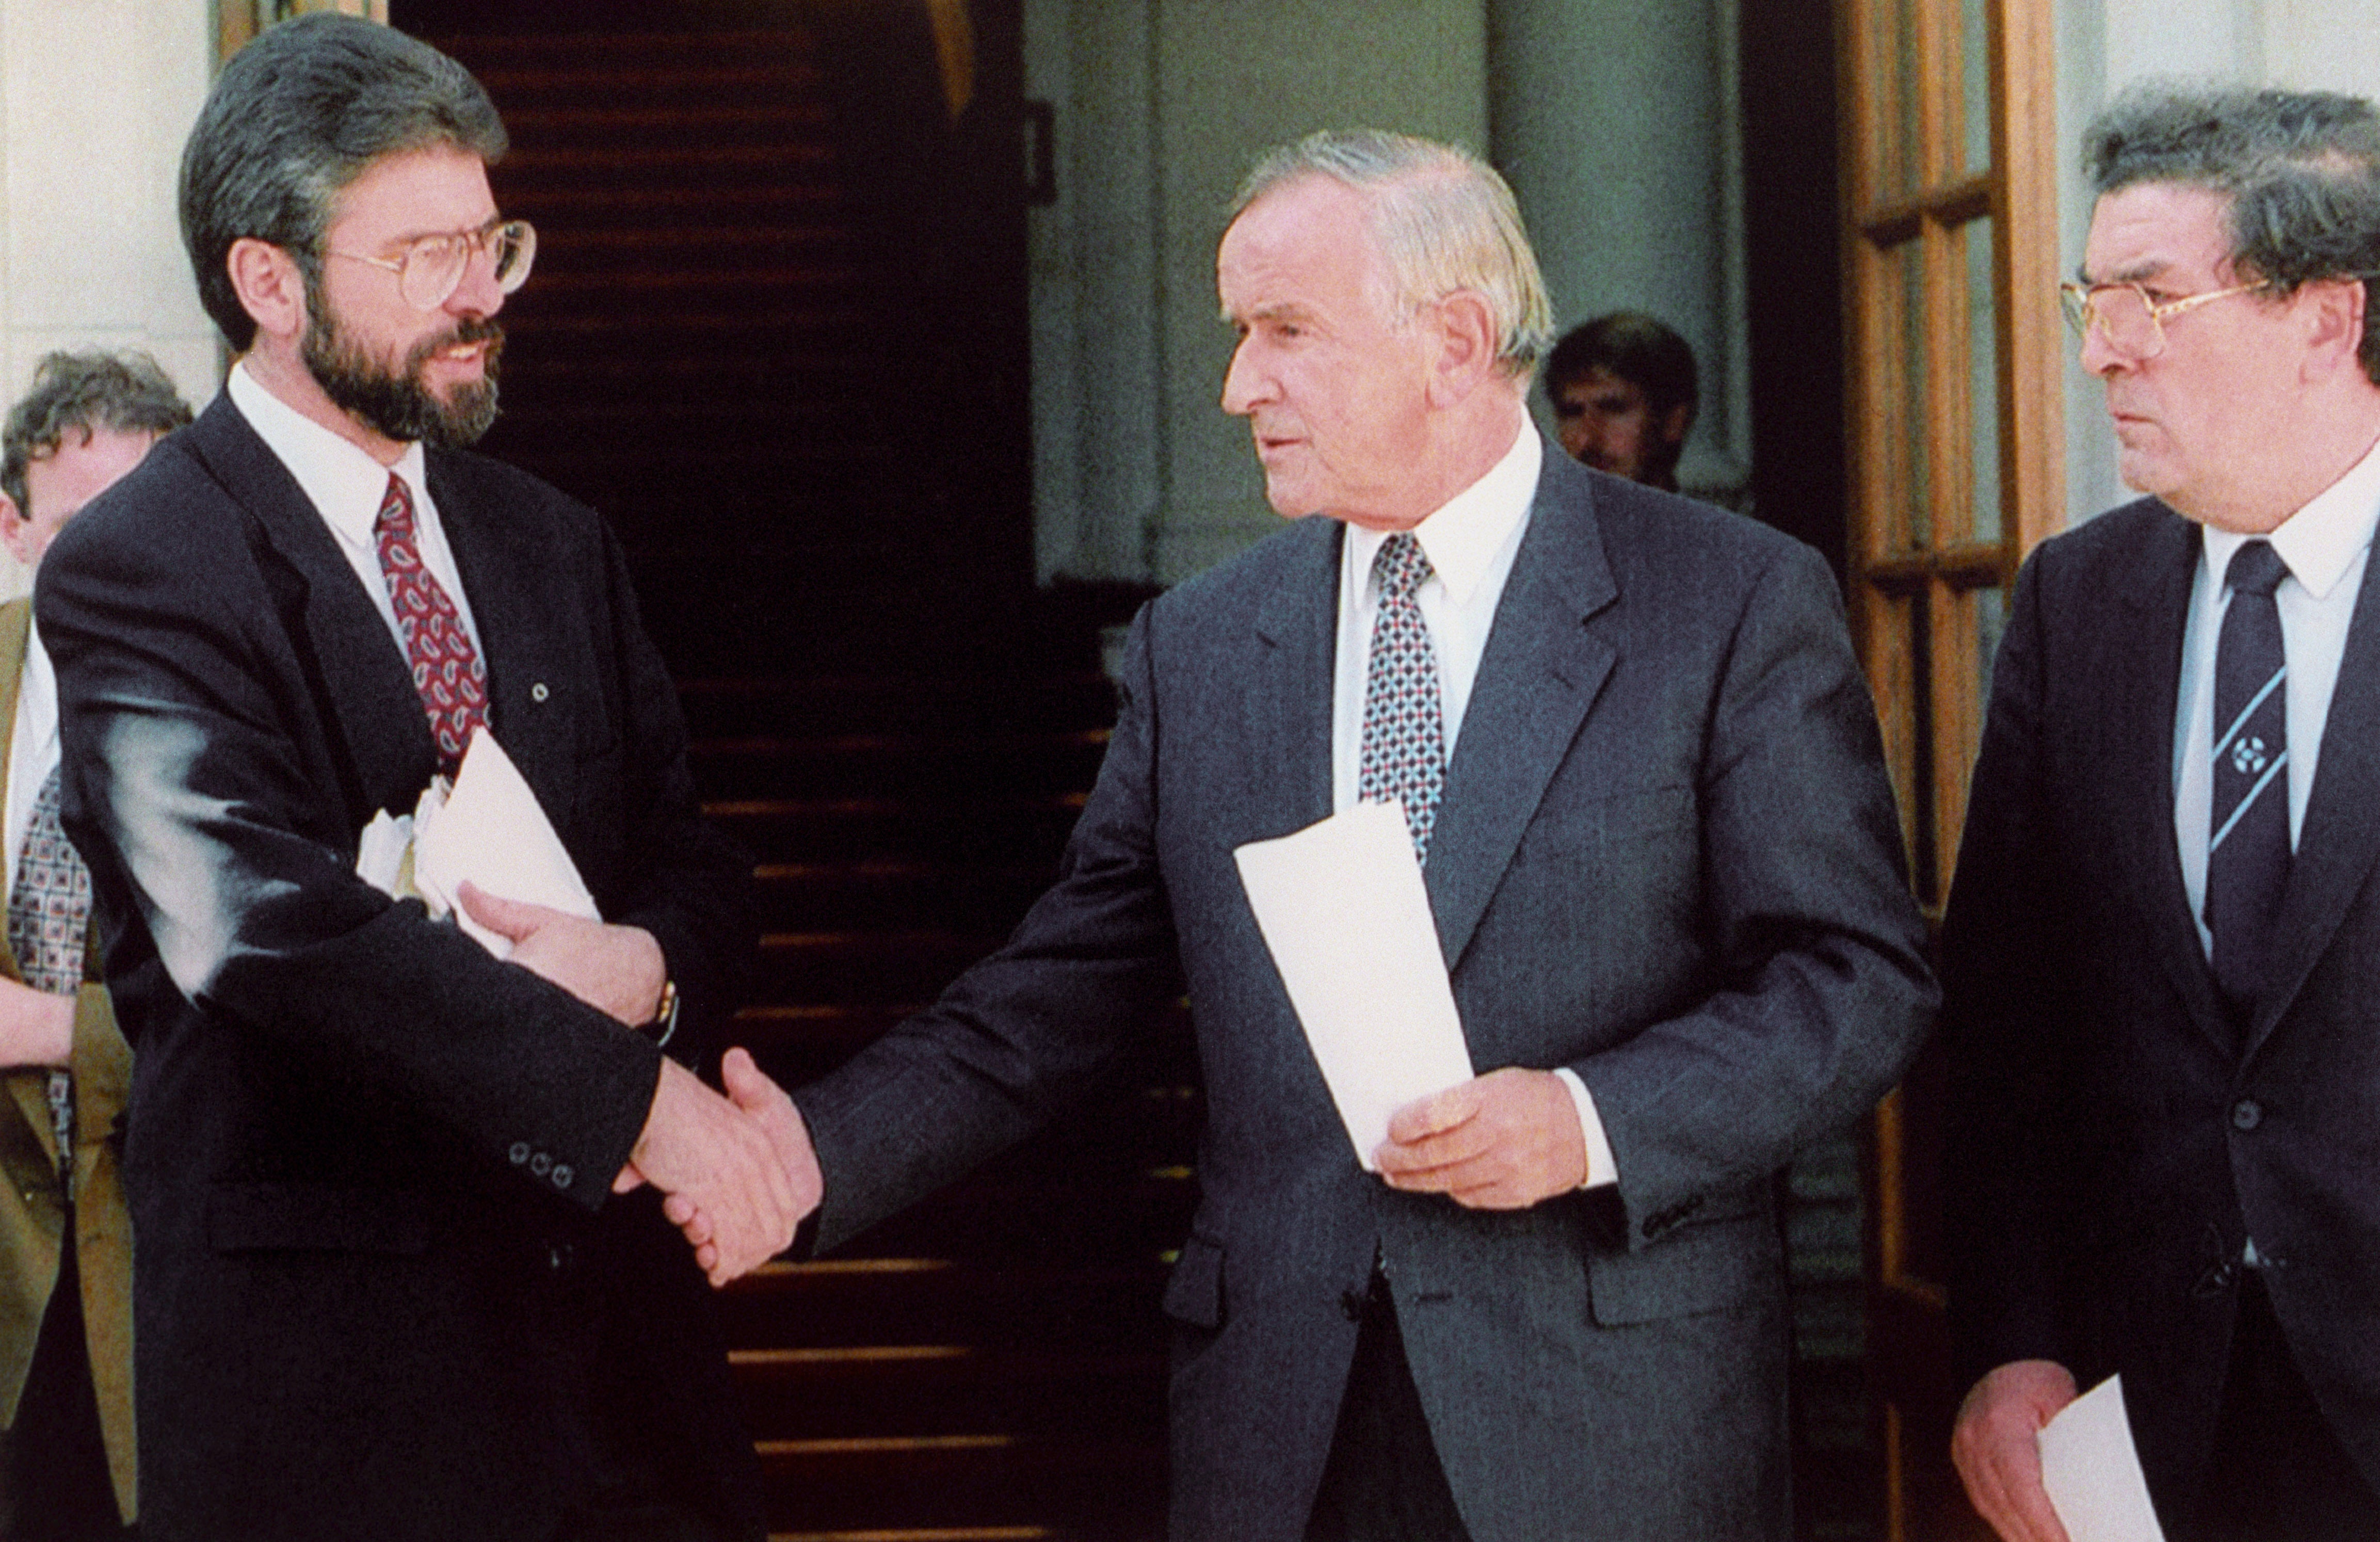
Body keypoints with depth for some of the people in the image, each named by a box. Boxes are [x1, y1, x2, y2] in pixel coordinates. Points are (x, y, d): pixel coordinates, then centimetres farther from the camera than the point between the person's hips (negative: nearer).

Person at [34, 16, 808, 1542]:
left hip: (610, 1296, 6)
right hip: (327, 1362, -6)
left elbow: (696, 860, 14)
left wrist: (647, 964, -11)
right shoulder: (134, 573, -8)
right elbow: (269, 921, -22)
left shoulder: (555, 544, 14)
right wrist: (631, 1090, -28)